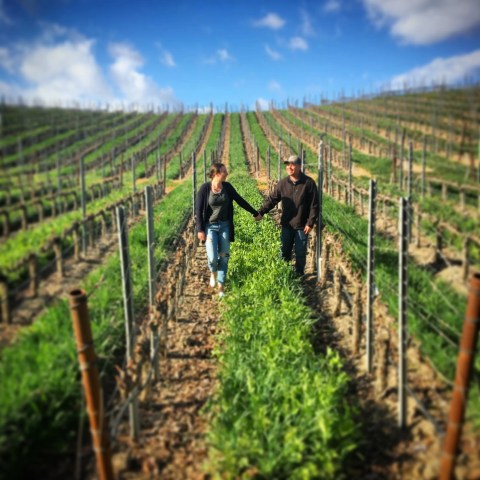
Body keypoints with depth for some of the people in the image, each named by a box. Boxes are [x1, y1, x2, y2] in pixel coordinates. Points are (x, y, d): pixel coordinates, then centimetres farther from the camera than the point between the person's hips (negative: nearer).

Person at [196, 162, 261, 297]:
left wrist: (255, 213, 15)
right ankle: (213, 272, 27)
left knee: (224, 257, 2)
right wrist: (200, 229, -12)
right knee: (213, 257, -9)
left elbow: (240, 200, 9)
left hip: (224, 226, 3)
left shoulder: (227, 186, -1)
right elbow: (198, 210, -8)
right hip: (210, 226, -3)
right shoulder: (205, 188, -11)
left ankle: (221, 287, 11)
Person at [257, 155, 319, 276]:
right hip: (287, 225, 3)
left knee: (300, 253, 8)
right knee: (284, 251, 14)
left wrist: (310, 223, -12)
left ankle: (299, 275, 22)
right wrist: (261, 212, -12)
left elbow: (314, 205, -8)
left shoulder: (309, 183, -9)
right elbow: (272, 199, 0)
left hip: (302, 226, -3)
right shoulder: (283, 183, 0)